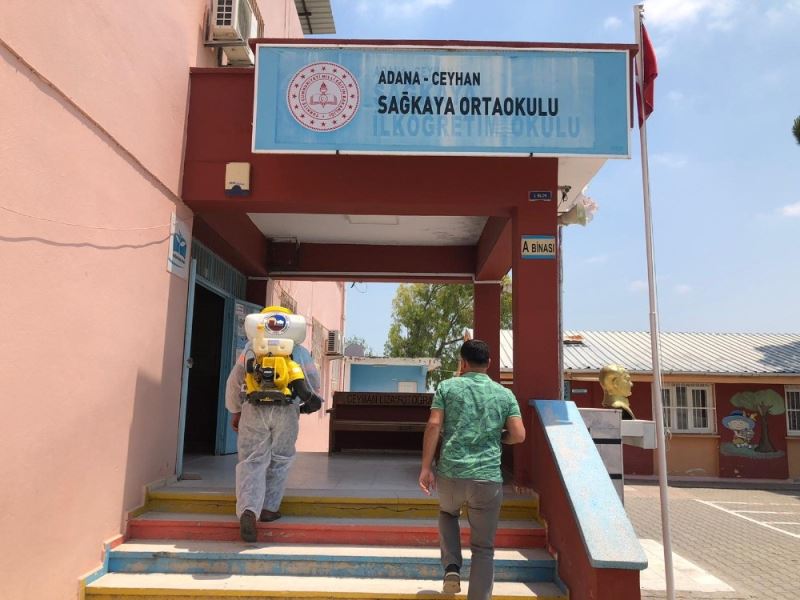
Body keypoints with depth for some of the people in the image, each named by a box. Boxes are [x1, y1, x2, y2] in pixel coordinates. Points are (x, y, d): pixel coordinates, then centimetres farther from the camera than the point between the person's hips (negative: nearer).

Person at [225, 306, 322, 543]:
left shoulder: (250, 349, 13)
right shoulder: (299, 352, 12)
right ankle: (269, 508, 21)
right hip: (286, 411, 0)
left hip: (254, 410, 0)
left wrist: (235, 412, 25)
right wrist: (310, 401, 31)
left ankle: (248, 511, -17)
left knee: (251, 462, 0)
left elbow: (233, 383, 14)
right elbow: (313, 381, 11)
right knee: (279, 461, 16)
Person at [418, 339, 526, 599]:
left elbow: (433, 425, -6)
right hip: (488, 478, 0)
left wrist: (426, 467, -2)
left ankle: (452, 568, 15)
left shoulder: (447, 387, 3)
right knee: (483, 547, 12)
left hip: (450, 473, 0)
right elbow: (519, 435, -1)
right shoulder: (505, 394, 7)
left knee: (448, 513, 32)